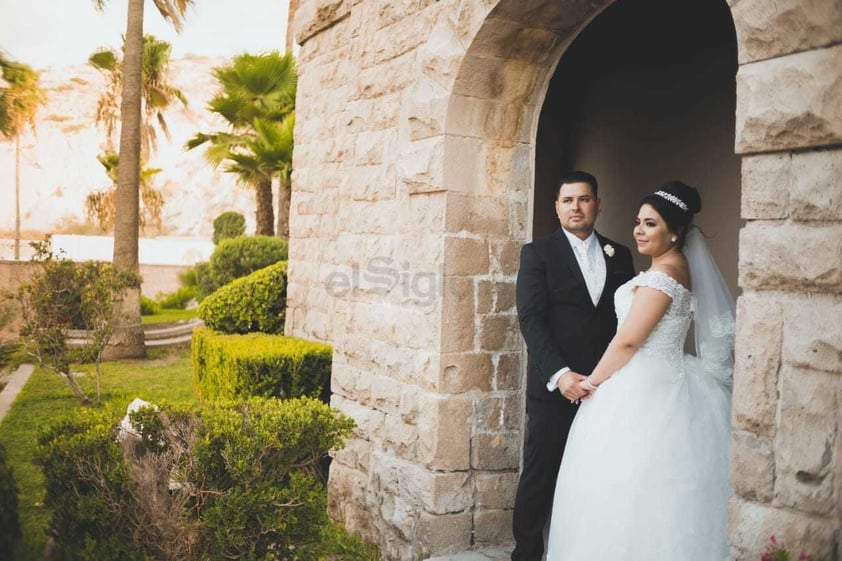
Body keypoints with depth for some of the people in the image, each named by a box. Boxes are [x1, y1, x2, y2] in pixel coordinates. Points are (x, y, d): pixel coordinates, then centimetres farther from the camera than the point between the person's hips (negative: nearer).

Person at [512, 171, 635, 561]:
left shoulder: (619, 255, 13)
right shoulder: (538, 253, 1)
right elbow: (531, 319, -8)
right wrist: (559, 374, -19)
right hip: (554, 388, -3)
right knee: (539, 477, 4)